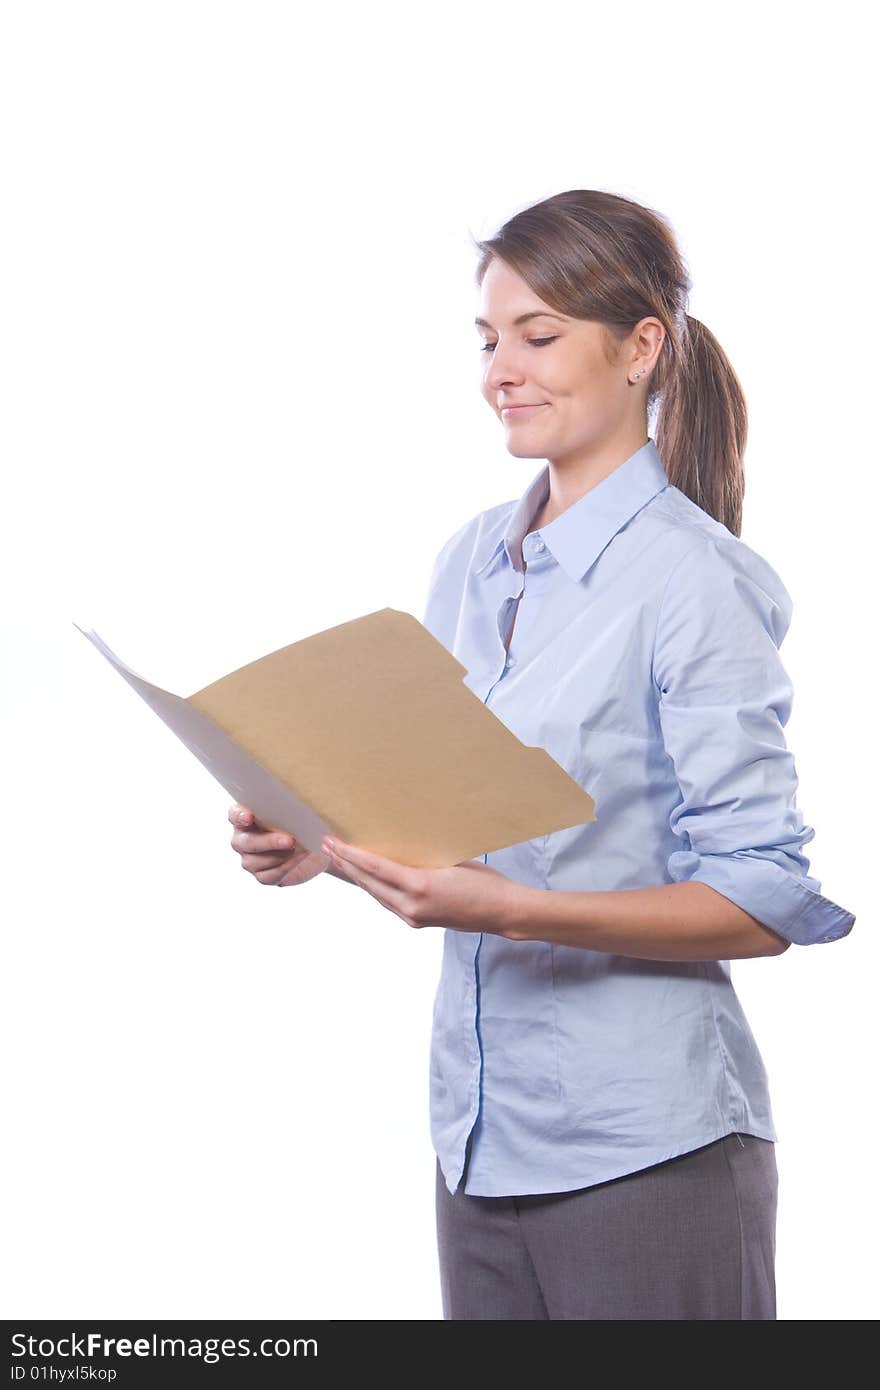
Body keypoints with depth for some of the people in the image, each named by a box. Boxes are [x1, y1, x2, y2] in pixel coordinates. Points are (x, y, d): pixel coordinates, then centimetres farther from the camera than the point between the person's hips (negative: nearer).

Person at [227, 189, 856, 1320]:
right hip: (481, 1131, 7)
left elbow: (766, 903, -15)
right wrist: (328, 840, -3)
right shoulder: (469, 563, 10)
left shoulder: (694, 579, -13)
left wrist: (514, 910, -24)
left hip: (646, 1146, -6)